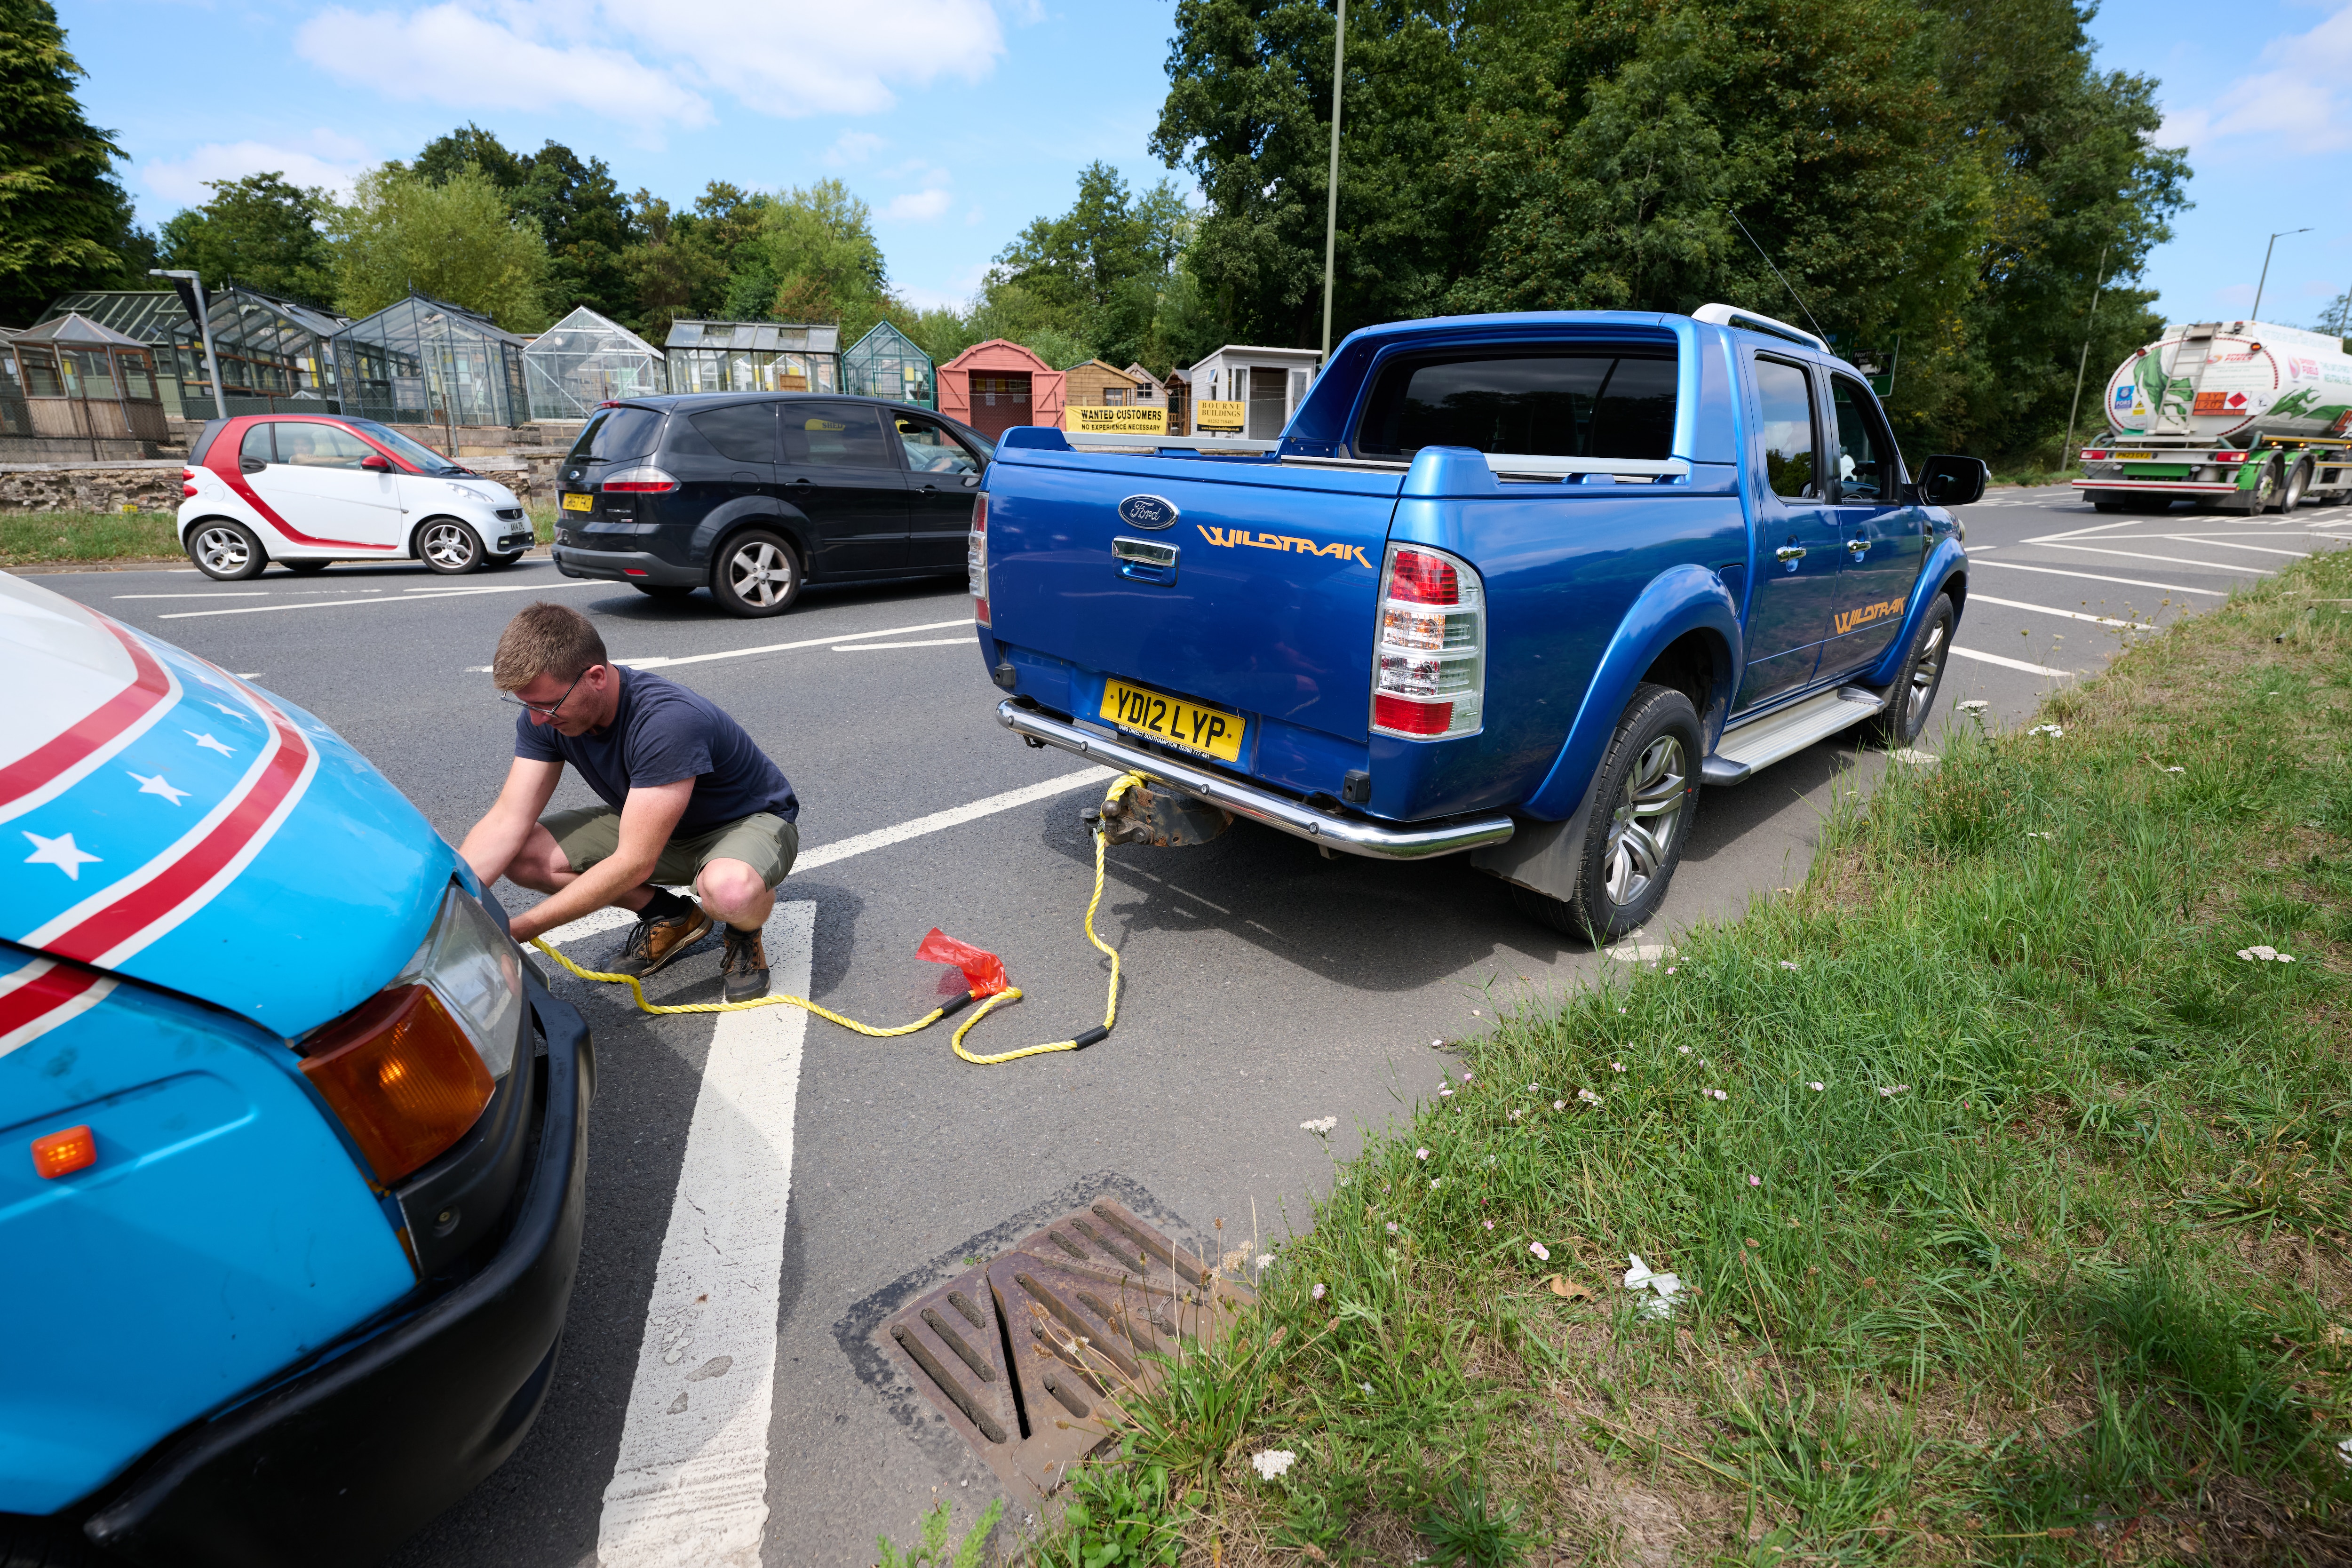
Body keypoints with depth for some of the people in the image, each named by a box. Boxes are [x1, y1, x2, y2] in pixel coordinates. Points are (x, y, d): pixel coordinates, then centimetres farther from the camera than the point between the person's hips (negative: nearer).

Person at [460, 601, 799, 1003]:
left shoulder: (669, 721, -37)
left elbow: (635, 863, -36)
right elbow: (508, 820, -13)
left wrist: (516, 930, -32)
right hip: (649, 824, 8)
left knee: (730, 892, -42)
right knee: (522, 856, -12)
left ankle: (745, 930, -3)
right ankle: (670, 916, 6)